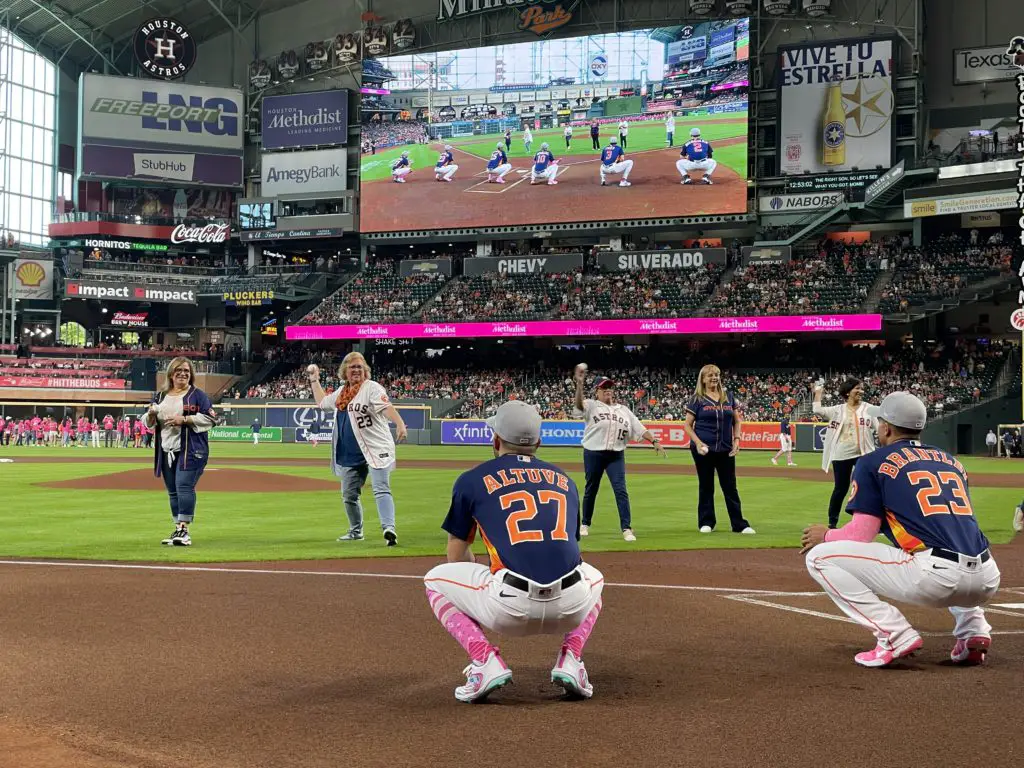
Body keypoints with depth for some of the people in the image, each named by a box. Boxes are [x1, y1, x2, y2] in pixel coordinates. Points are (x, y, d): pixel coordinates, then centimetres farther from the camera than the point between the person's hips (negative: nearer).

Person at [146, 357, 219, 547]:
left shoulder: (197, 395, 2)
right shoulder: (161, 396, 17)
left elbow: (211, 419, -7)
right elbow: (149, 423, 19)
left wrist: (184, 420, -16)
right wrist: (151, 414, -6)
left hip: (190, 450, -6)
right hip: (166, 451, 6)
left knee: (184, 486, -17)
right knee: (172, 491, 8)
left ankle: (184, 530, -20)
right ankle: (178, 530, 15)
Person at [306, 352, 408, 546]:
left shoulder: (371, 387, -8)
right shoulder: (341, 392, 15)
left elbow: (386, 406, -25)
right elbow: (322, 403, 32)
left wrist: (400, 424, -42)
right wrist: (314, 380, 30)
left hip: (376, 449, -8)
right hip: (351, 455, 8)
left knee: (381, 489, -21)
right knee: (349, 495, 16)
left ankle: (389, 528, -34)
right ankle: (356, 531, 34)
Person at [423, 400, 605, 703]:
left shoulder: (472, 480, 14)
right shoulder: (564, 480, 24)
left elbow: (457, 559, 23)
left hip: (511, 608, -3)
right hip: (571, 609, 3)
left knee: (436, 580, 24)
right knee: (593, 576, 39)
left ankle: (486, 662, 3)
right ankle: (571, 660, 14)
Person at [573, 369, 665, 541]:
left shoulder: (623, 410, 13)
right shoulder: (591, 406, 1)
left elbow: (640, 428, 7)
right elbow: (579, 403, -22)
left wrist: (654, 441, -8)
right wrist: (579, 384, -38)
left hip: (616, 455, 2)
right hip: (593, 454, -2)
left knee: (621, 490, -7)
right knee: (591, 489, 9)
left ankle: (626, 528, -7)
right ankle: (585, 524, 25)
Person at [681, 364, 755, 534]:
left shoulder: (728, 397, 9)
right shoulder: (697, 399, -1)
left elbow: (736, 420, 14)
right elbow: (687, 425, -2)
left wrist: (736, 440, 0)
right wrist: (698, 442, -15)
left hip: (726, 450, 3)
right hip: (704, 449, -2)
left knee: (730, 487, 3)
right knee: (706, 486, 5)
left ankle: (739, 524, 5)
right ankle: (706, 522, 16)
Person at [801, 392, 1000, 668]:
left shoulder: (874, 462, 8)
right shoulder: (951, 460, 25)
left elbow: (861, 534, 3)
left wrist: (826, 536, 24)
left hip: (934, 577, -7)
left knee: (820, 557, 4)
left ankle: (895, 635, -5)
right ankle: (974, 628, 18)